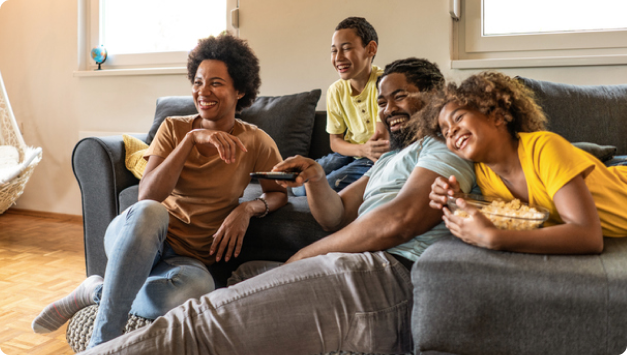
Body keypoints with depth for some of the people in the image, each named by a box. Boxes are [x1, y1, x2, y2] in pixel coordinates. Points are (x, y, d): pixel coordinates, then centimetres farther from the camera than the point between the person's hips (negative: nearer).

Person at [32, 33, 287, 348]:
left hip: (187, 258, 0)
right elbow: (147, 196, -11)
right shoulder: (174, 127, 0)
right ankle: (103, 340, -24)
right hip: (132, 239, 0)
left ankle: (98, 291, -9)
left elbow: (279, 193, 8)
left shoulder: (255, 142, 0)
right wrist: (191, 138, -21)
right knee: (149, 212, -39)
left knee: (197, 287, -39)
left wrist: (248, 208, -14)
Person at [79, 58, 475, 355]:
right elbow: (336, 215, 21)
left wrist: (302, 258, -8)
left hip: (390, 276, -9)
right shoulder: (391, 160, 30)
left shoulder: (446, 146, 2)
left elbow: (400, 220, -14)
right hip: (363, 268, 9)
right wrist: (316, 181, -2)